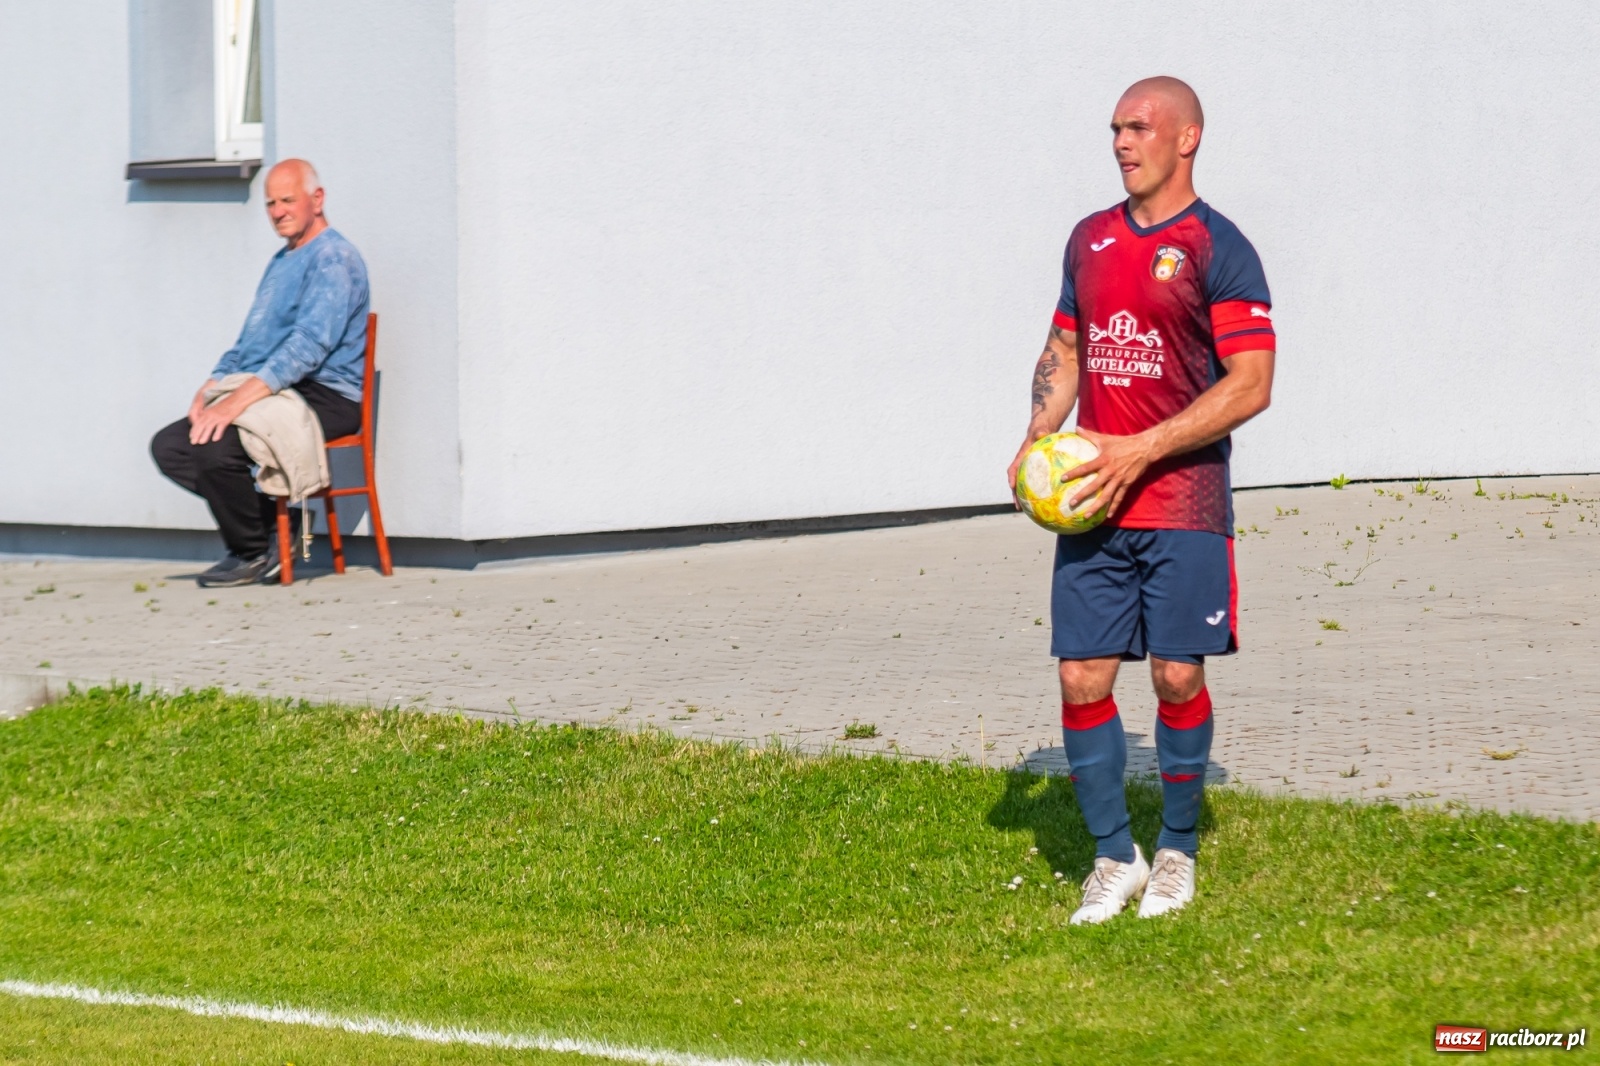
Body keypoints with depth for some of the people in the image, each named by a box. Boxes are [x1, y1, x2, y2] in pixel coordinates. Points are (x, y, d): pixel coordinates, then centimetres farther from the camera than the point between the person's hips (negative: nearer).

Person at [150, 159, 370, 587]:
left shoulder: (333, 258, -11)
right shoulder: (282, 260, 21)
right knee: (169, 446, 0)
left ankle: (252, 552, -7)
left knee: (214, 445, -30)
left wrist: (239, 400, -28)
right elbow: (250, 339, 26)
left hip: (324, 400, -10)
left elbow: (310, 345, -22)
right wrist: (214, 385, 6)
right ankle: (274, 519, 1)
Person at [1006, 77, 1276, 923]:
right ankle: (1113, 858, 12)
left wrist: (1142, 450, -18)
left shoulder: (1216, 248, -6)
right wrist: (1039, 437, 5)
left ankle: (1177, 852, 16)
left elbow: (1250, 385, -12)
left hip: (1183, 503, -5)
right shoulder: (1091, 238, 14)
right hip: (1090, 502, 5)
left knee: (1177, 677, -1)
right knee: (1082, 677, 0)